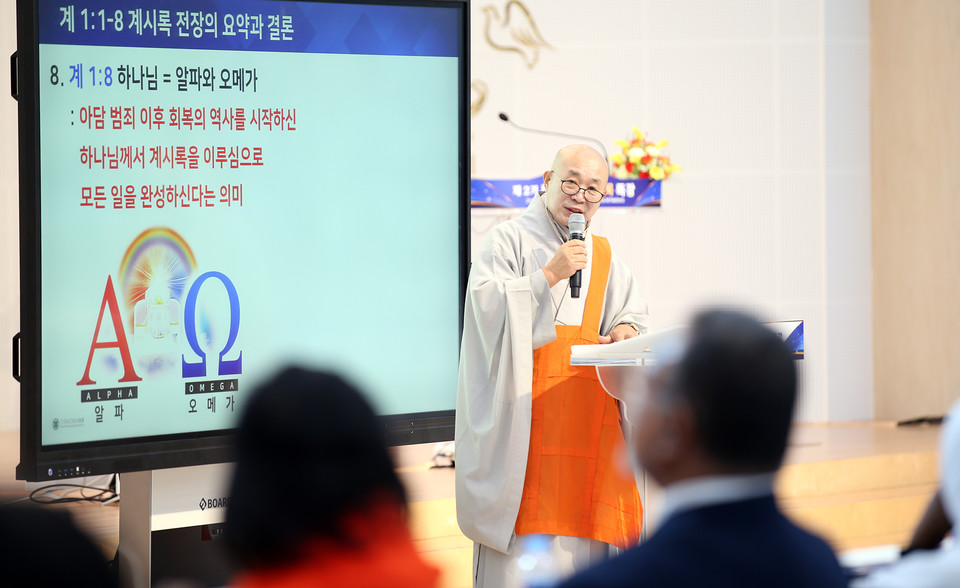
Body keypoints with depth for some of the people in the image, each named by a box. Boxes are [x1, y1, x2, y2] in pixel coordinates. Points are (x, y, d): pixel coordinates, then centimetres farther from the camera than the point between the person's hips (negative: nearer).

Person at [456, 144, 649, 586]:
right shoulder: (509, 239, 1)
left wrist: (625, 329, -4)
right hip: (522, 414, -5)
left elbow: (631, 312, 19)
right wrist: (548, 276, -17)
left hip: (585, 414, 5)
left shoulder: (604, 258, 17)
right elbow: (487, 304, -11)